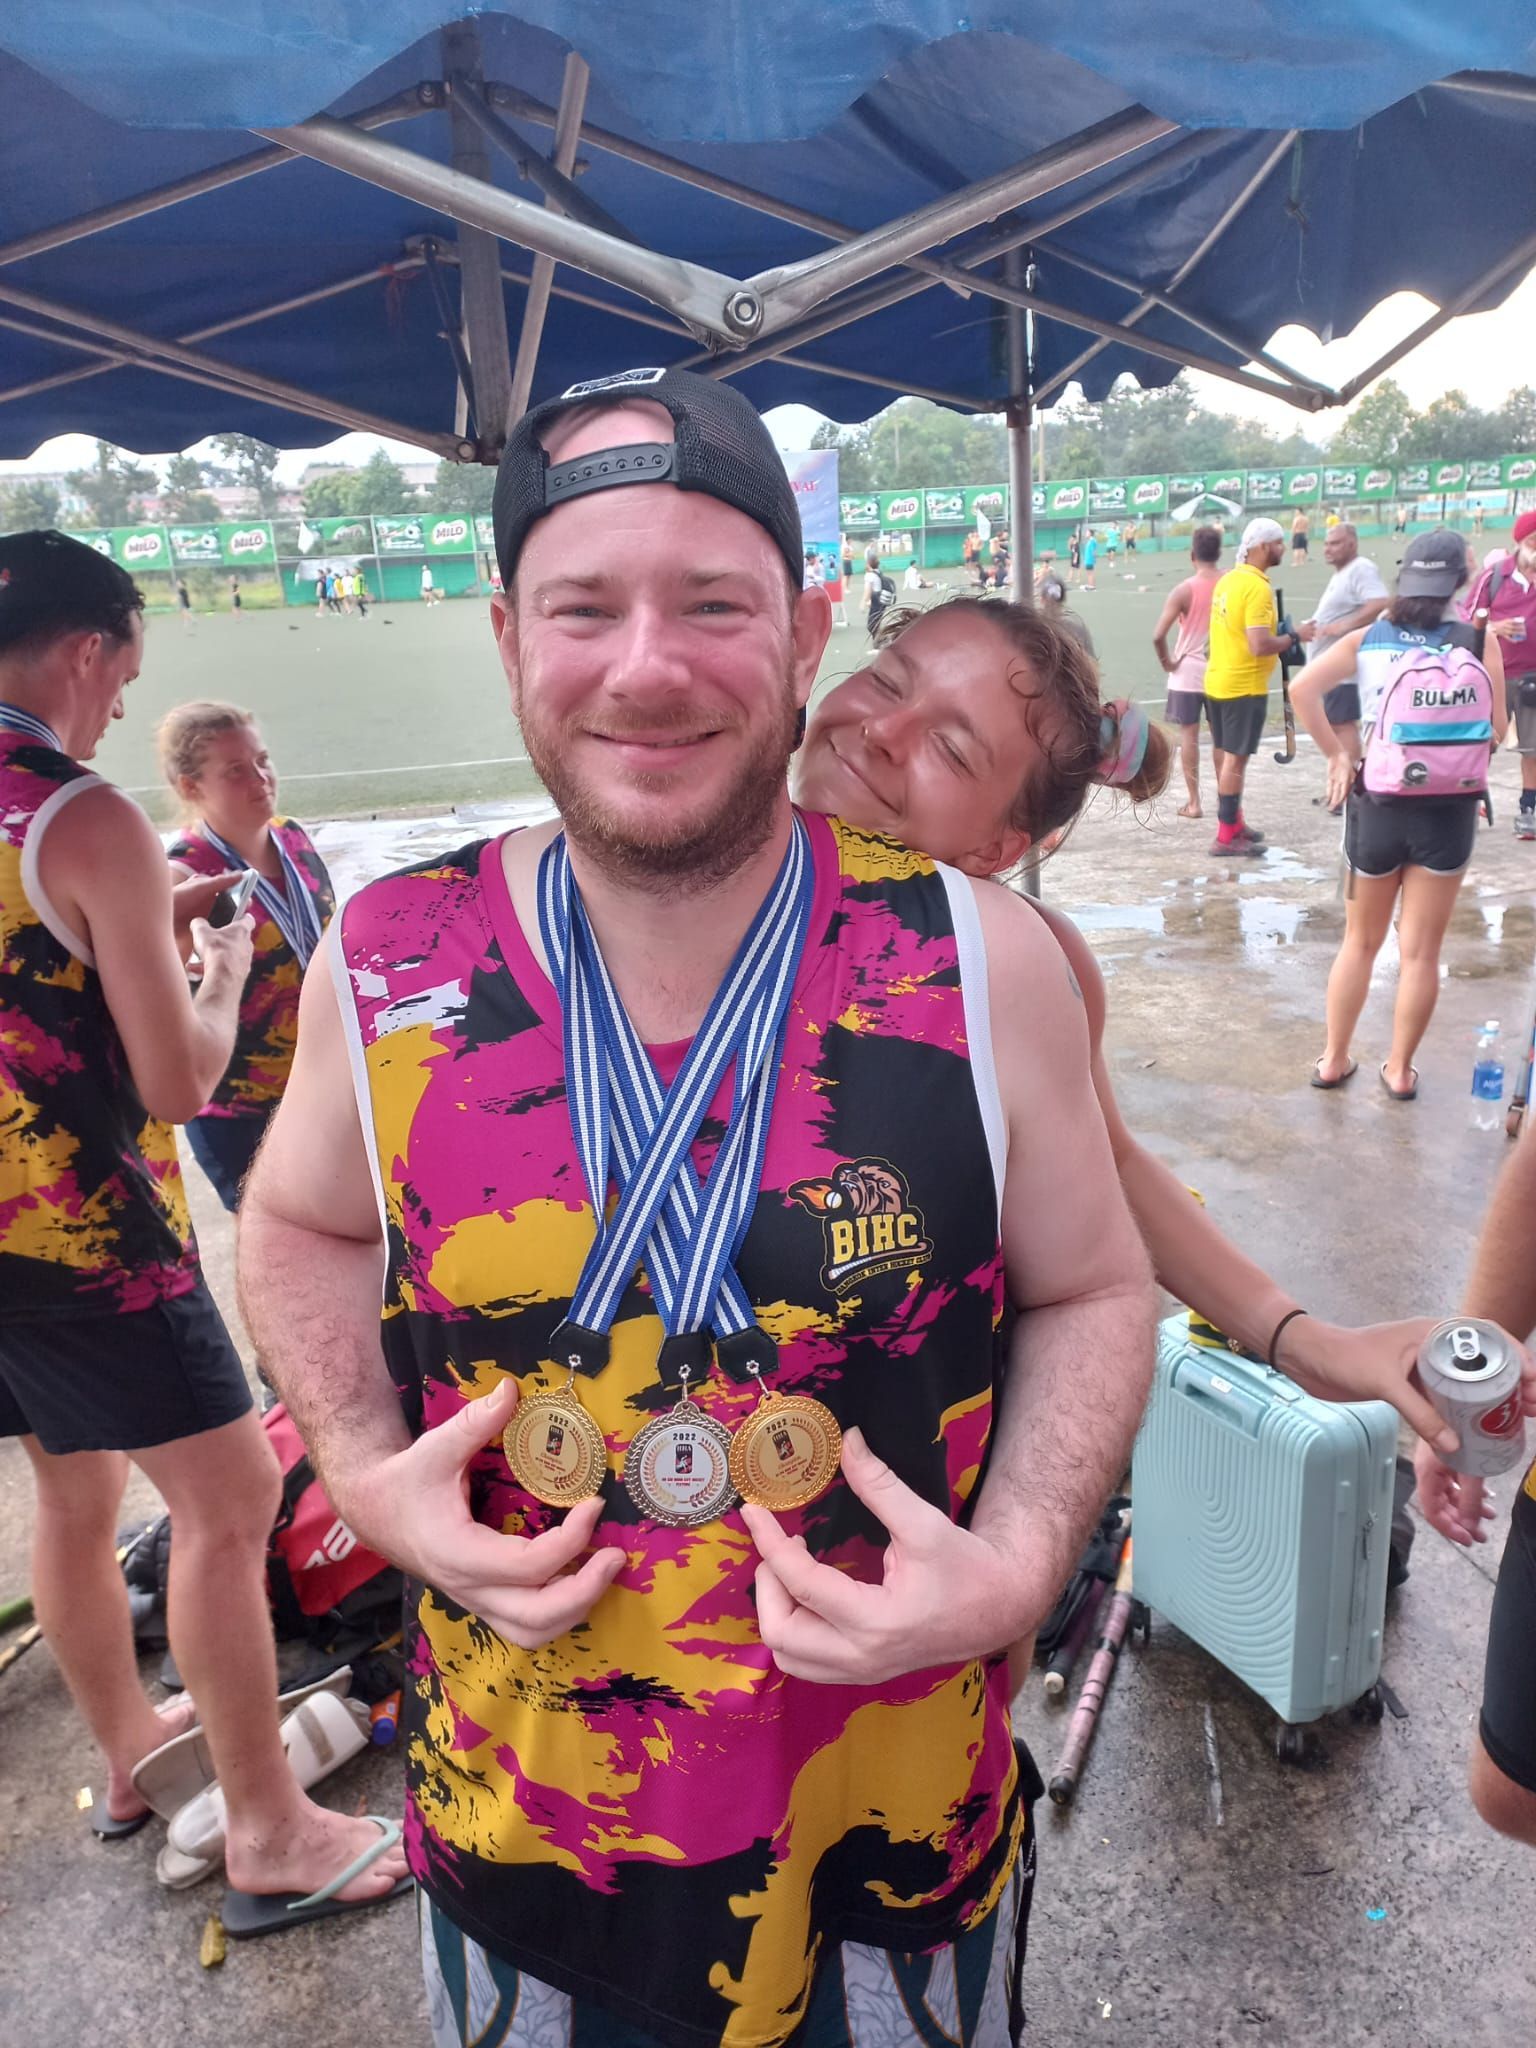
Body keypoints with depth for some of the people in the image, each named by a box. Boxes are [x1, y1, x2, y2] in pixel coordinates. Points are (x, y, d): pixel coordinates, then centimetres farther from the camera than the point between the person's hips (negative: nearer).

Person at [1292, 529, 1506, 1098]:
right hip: (1447, 810, -2)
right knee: (1420, 952, 9)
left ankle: (1334, 1060, 24)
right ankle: (1399, 1069, 19)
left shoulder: (1368, 638, 2)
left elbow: (1301, 690, -11)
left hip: (1377, 805, 2)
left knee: (1360, 943, 18)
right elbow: (1495, 730, -9)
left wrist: (1337, 754, -4)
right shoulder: (1476, 641, -6)